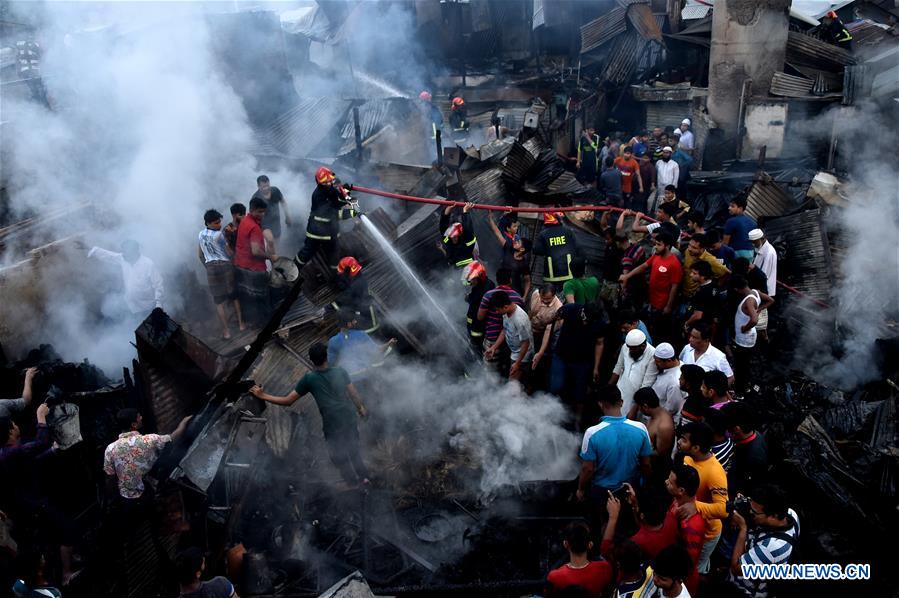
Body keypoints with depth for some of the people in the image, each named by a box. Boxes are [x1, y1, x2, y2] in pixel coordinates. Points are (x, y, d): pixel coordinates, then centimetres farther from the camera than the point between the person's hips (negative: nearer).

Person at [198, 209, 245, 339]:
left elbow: (199, 254, 16)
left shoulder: (201, 234, 8)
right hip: (225, 265, -4)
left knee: (219, 301, 5)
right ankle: (241, 323, 18)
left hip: (211, 268, 4)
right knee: (235, 296, 14)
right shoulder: (218, 235, -13)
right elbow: (230, 253, -9)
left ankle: (226, 331, 4)